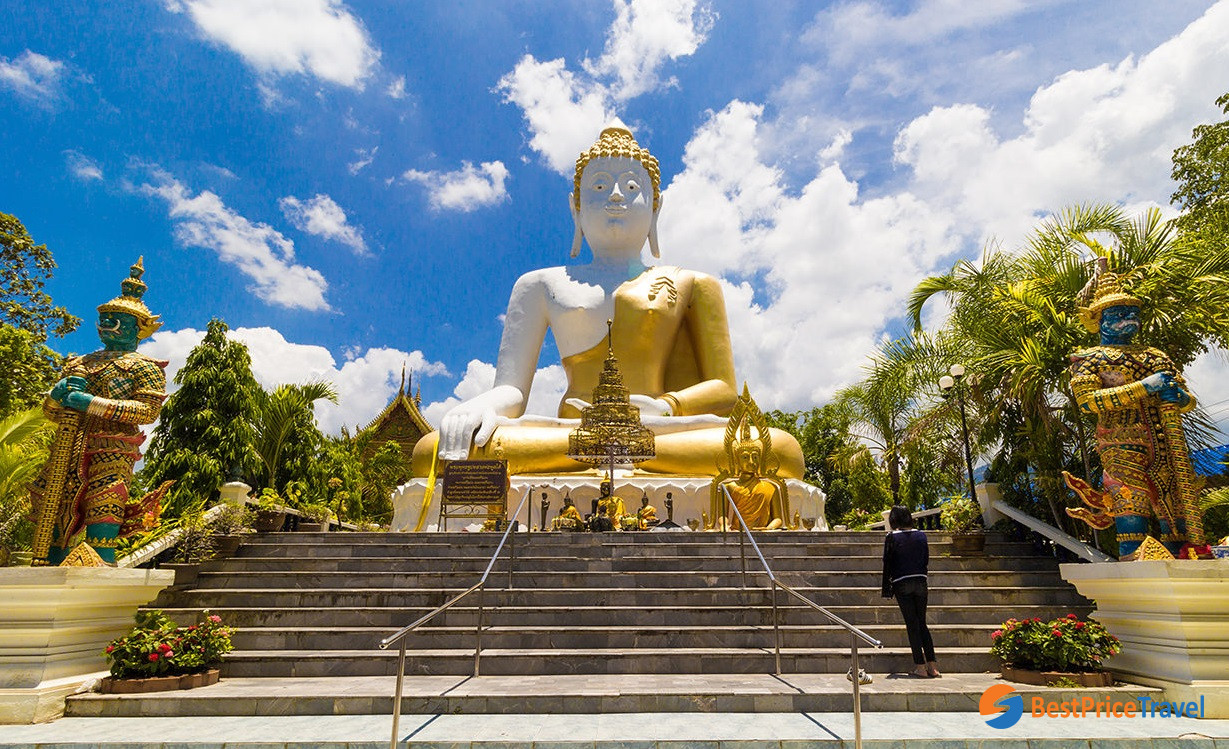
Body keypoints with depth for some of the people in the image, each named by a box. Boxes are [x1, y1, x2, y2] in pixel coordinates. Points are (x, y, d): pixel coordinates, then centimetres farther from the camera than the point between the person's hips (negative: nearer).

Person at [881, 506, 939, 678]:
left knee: (912, 625, 3)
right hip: (920, 582, 3)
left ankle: (920, 666, 3)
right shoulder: (921, 535, 4)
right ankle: (932, 665, 7)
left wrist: (886, 589, 3)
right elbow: (926, 560, 9)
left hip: (901, 584, -3)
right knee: (922, 624, 12)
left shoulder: (892, 537, -6)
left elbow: (888, 564, -4)